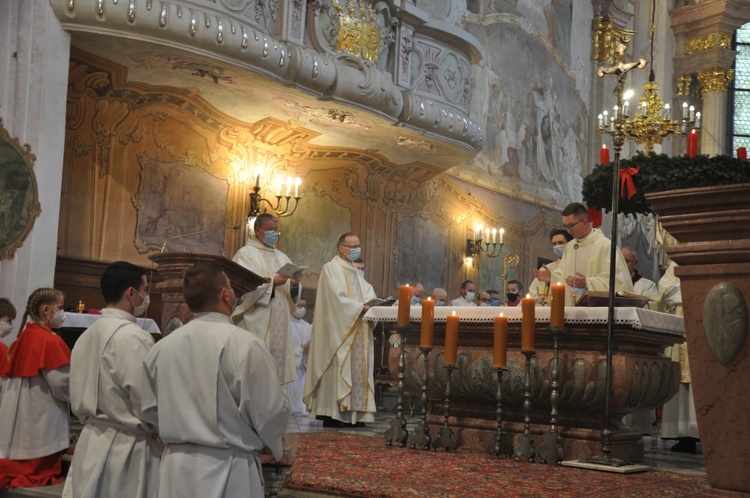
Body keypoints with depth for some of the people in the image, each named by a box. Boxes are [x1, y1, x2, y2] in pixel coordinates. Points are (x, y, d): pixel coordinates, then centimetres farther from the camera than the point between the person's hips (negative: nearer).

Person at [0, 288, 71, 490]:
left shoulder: (21, 339, 9)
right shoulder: (50, 341, -15)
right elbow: (62, 384, -17)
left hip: (19, 420, 8)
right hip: (41, 423, -8)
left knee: (16, 467, 12)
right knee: (39, 472, 1)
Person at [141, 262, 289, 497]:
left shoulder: (161, 347, 0)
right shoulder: (245, 344, -16)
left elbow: (149, 410, 9)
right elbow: (272, 411, -13)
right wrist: (274, 444, 9)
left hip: (175, 468, 5)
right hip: (227, 470, -5)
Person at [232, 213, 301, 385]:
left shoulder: (281, 257, 19)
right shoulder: (245, 253, 0)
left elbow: (292, 293, 12)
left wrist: (294, 284, -10)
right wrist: (271, 282, -22)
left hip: (280, 324, 6)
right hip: (256, 323, -6)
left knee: (279, 360, 4)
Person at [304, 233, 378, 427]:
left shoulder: (355, 271, 21)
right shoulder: (331, 268, -4)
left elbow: (367, 293, 10)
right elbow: (336, 298, -15)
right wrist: (361, 307, -19)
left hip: (356, 331, 8)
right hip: (339, 330, -8)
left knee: (357, 369, 3)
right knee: (338, 368, -10)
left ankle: (354, 414, 3)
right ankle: (332, 414, -9)